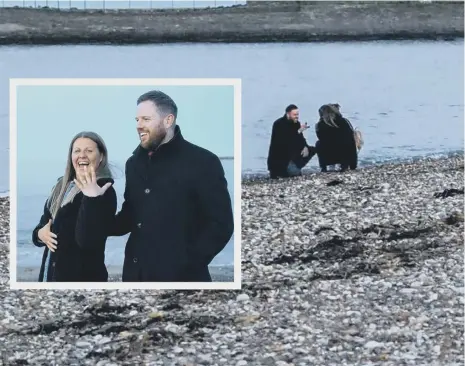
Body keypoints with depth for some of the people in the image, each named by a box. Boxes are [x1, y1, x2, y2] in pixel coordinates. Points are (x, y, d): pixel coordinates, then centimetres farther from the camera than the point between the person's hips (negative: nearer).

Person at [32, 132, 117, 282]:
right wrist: (40, 233, -6)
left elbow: (87, 240, -24)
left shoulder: (104, 192, -13)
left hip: (82, 276, -7)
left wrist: (90, 196, -31)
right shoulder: (61, 186, 9)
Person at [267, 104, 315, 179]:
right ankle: (277, 171, 3)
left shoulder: (296, 123, 3)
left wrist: (305, 147, -15)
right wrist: (298, 131, -35)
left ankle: (295, 167, 3)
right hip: (278, 158, -8)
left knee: (311, 150, -1)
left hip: (291, 153, 8)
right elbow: (285, 141, -29)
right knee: (294, 172, -25)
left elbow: (300, 139, 6)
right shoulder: (278, 124, -19)